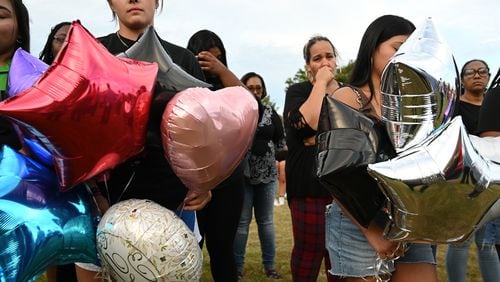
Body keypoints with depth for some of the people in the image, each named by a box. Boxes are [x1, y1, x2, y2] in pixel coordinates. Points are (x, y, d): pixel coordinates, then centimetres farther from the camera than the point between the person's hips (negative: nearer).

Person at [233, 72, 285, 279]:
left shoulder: (271, 114, 8)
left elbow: (281, 141, 10)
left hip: (267, 174, 3)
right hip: (242, 174, -3)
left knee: (266, 220, 11)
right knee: (242, 221, 2)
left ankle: (269, 265, 20)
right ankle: (238, 266, 13)